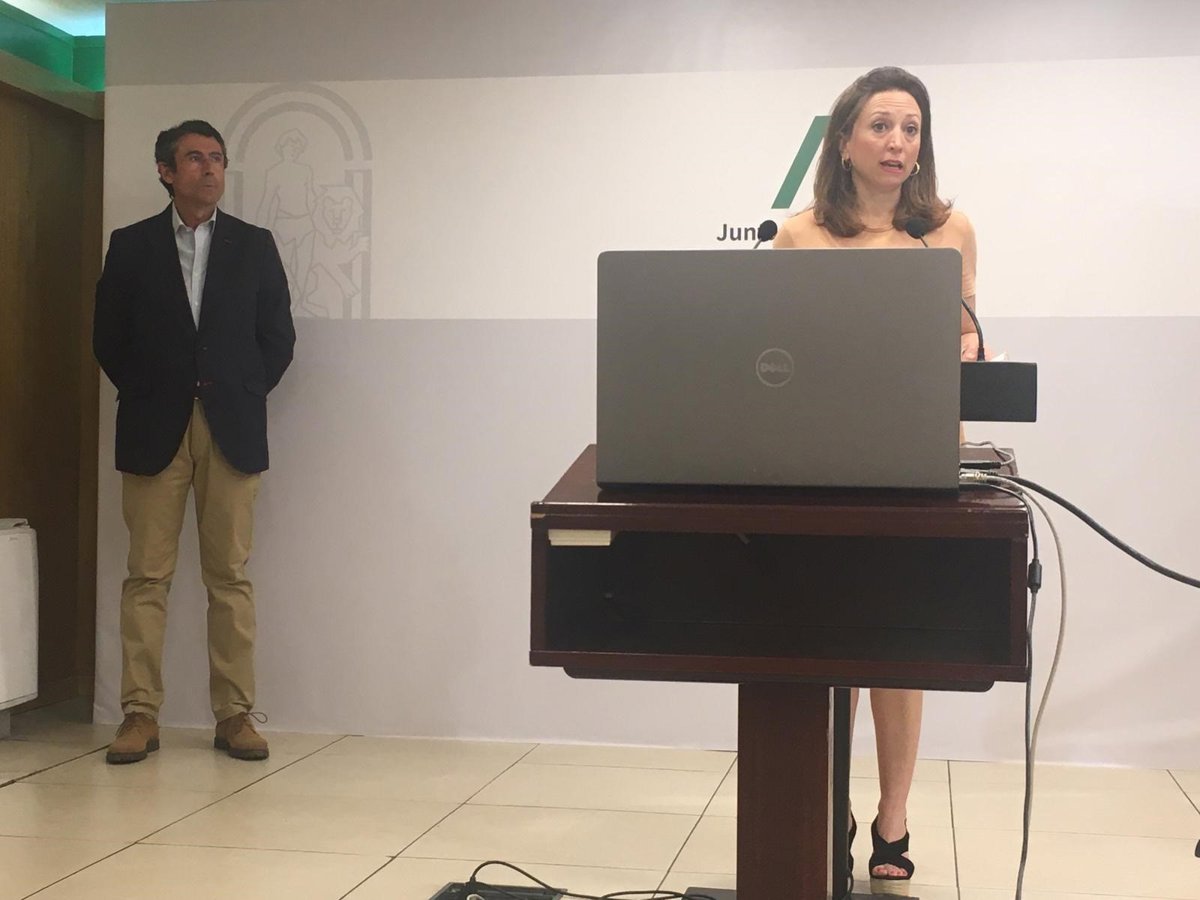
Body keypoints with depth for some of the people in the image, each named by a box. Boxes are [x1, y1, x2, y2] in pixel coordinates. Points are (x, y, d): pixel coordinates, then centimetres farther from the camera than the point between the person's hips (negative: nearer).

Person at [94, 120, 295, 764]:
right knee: (147, 576, -1)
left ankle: (235, 715, 5)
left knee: (230, 576, 1)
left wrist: (243, 398, 3)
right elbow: (108, 338, 9)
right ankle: (141, 715, 4)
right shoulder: (131, 246, 8)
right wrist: (147, 395, 4)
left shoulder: (254, 246, 10)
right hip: (154, 430, 0)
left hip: (232, 429, 0)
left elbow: (278, 337, 9)